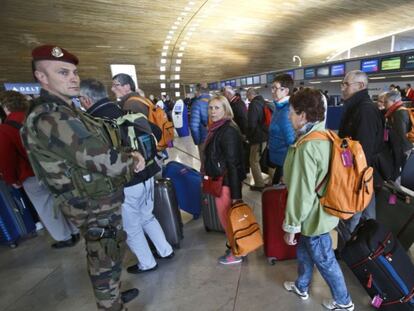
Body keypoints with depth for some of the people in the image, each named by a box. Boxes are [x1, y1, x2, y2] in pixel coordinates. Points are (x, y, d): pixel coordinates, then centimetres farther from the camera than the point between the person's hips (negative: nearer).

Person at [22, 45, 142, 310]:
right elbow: (103, 160, -30)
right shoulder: (50, 118, -24)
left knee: (111, 253, 25)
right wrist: (133, 162, -10)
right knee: (105, 261, 8)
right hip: (95, 206, -10)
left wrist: (127, 158, -4)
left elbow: (97, 150, 13)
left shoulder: (65, 111, 10)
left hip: (101, 200, 10)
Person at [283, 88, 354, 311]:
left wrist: (291, 226, -15)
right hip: (323, 208, 9)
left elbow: (301, 193, -26)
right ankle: (301, 287, 47)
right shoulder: (326, 137, -2)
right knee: (304, 250, 25)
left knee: (324, 260, 14)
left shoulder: (306, 148, -29)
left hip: (314, 216, -8)